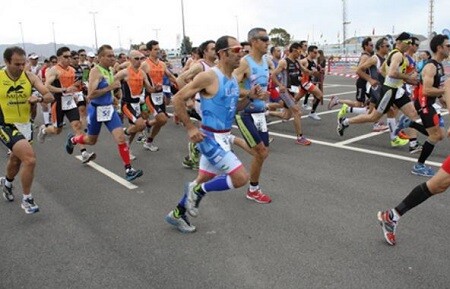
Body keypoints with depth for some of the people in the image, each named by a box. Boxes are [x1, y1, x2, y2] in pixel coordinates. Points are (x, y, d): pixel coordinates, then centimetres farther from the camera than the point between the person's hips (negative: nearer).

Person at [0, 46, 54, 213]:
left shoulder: (30, 77, -6)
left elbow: (50, 97, -9)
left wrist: (39, 98, -29)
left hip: (25, 125, 5)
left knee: (16, 159, 27)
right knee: (30, 159, -22)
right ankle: (27, 199, -3)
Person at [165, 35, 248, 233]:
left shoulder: (234, 79, 8)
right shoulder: (209, 76, -18)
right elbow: (178, 99, -15)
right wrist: (190, 128, -15)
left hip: (223, 137, 9)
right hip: (211, 138, -9)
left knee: (204, 179, 19)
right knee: (241, 178, -13)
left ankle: (177, 214, 38)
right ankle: (197, 191, 8)